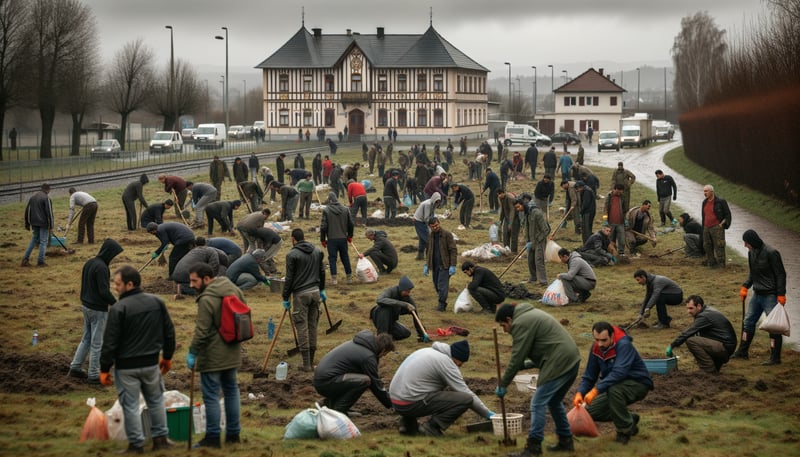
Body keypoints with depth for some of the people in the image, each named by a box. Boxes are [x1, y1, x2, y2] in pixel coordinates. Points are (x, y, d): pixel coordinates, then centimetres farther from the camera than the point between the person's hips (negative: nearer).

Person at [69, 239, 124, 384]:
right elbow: (104, 291, -24)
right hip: (98, 310, -9)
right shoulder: (101, 267, -22)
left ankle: (75, 367, 25)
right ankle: (93, 375, 10)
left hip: (86, 306, 9)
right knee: (97, 343, 2)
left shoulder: (89, 263, 6)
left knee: (86, 339, 20)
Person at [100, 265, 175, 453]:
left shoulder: (119, 309, -17)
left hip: (126, 366, -5)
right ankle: (160, 438, 25)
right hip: (151, 363, 5)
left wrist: (104, 369, -6)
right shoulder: (156, 302, 1)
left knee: (130, 405, 5)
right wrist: (167, 357, 21)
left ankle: (136, 444, 10)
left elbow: (110, 342, -15)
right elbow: (169, 332, 9)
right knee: (156, 401, 20)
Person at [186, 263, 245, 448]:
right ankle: (233, 433, 23)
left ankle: (213, 437, 4)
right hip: (232, 353, 9)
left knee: (211, 395, 0)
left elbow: (202, 331, -22)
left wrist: (192, 353, -13)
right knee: (231, 391, 17)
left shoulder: (207, 299, -21)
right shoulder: (233, 289, 5)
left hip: (213, 356, -9)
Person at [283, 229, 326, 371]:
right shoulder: (317, 251, 8)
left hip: (301, 294, -5)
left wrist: (285, 297, -1)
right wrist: (322, 289, 26)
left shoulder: (292, 255, -10)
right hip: (315, 292, 6)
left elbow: (289, 278, -9)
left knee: (302, 327, -2)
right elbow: (322, 272, 14)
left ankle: (306, 364, -2)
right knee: (313, 325, 11)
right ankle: (311, 361, 15)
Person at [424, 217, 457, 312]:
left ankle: (442, 304, -5)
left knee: (442, 285, -10)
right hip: (435, 265, 6)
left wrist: (453, 266, -17)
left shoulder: (447, 234, -9)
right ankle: (442, 303, 19)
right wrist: (426, 265, 16)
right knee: (437, 285, 8)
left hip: (444, 265, -6)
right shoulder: (431, 235, 10)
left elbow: (453, 251, -11)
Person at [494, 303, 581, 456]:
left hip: (558, 364, -10)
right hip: (571, 360, 10)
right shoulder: (530, 315, 22)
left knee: (538, 404, -6)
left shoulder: (521, 323, -9)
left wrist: (502, 384, -4)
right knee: (554, 402, 23)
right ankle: (566, 441, 27)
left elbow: (517, 358, -11)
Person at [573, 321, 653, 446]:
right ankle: (630, 419, 14)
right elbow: (589, 375, 0)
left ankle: (625, 429, -16)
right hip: (614, 385, 7)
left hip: (638, 384, -7)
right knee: (591, 412, -6)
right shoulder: (596, 348, -6)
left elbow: (619, 373, -40)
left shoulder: (624, 345, -27)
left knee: (613, 390, -38)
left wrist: (596, 390, -47)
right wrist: (580, 393, -20)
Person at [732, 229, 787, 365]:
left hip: (770, 296, -8)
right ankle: (742, 352, 25)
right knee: (748, 321, 13)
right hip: (757, 295, 8)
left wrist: (781, 295, -19)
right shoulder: (752, 252, 7)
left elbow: (780, 275, -15)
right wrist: (745, 286, 7)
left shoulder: (771, 253, -17)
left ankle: (775, 358, -1)